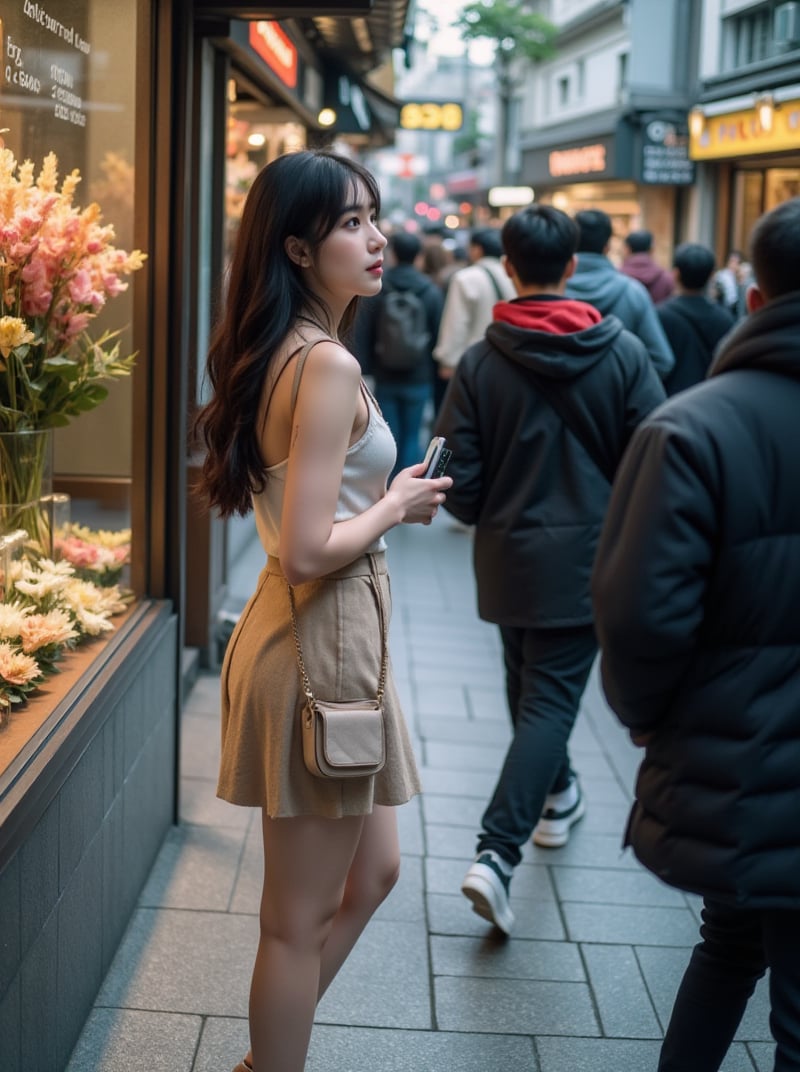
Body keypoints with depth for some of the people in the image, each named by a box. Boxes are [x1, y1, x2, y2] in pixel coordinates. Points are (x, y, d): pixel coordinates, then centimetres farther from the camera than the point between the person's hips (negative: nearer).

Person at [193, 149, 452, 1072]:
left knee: (372, 870, 24)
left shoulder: (280, 354, 8)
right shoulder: (328, 366, -21)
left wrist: (388, 495, 8)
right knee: (302, 917, 6)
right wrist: (395, 507, -11)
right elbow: (307, 552, -25)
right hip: (322, 642, -10)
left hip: (314, 629, 10)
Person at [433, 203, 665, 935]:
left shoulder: (480, 363, -8)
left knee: (529, 686, 23)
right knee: (552, 699, 0)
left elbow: (458, 482, -8)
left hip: (508, 557, 2)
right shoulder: (622, 354, -9)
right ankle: (497, 853, -11)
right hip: (587, 559, -2)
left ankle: (556, 795, 44)